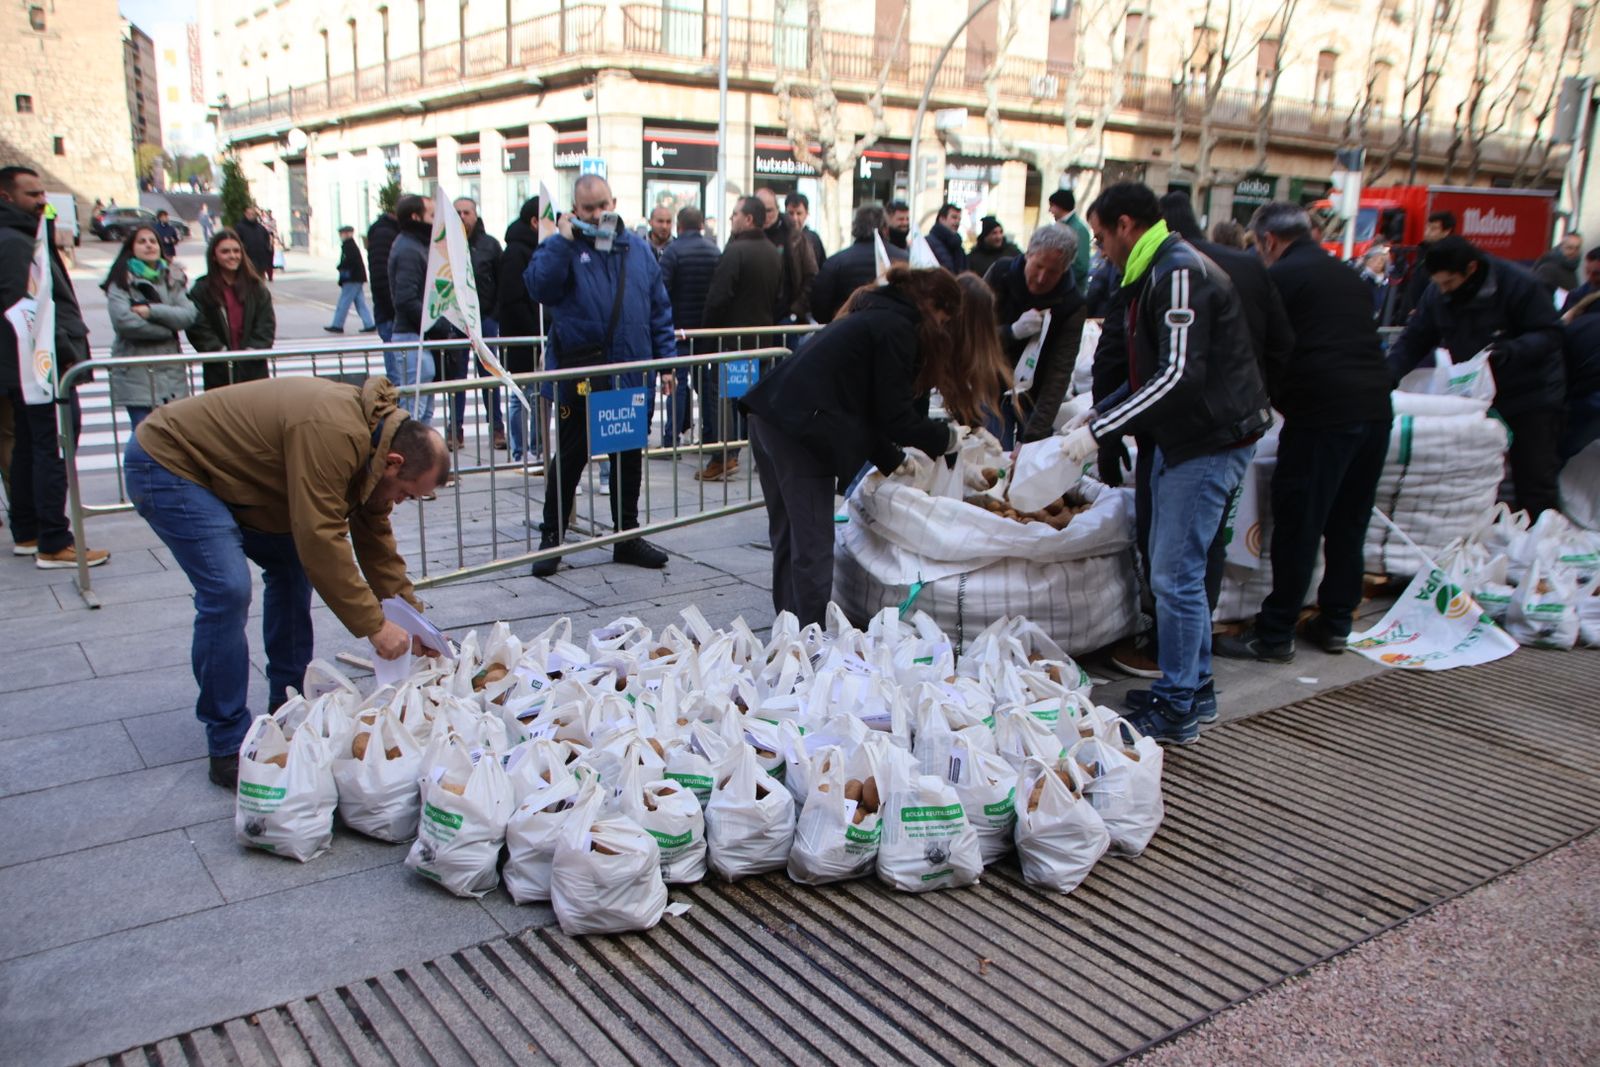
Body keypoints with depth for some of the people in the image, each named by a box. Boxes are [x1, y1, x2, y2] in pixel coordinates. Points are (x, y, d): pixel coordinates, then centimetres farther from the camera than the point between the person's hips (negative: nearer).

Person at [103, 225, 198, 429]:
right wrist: (168, 329, -6)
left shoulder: (172, 278, 13)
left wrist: (151, 311, -13)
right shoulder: (121, 282, 0)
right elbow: (124, 320, -15)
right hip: (136, 375, -4)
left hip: (172, 373, 4)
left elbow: (188, 315, -1)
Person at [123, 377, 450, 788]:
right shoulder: (332, 433, -31)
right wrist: (373, 625, -28)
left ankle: (289, 706, 20)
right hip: (165, 463, -10)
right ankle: (228, 748, -9)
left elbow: (374, 538, 6)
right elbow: (321, 539, -34)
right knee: (227, 590, -19)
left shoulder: (375, 436, 0)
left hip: (222, 473, 10)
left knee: (293, 564, 9)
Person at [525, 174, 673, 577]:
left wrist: (666, 358, 6)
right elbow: (539, 286, -18)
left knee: (629, 458, 12)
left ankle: (627, 535, 25)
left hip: (632, 374, 4)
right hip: (579, 375, -4)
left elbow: (660, 309, 12)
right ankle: (551, 537, 16)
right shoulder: (561, 247, 1)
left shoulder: (637, 250, 11)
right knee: (570, 458, 5)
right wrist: (563, 241, -17)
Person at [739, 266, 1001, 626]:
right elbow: (895, 416, -7)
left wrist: (894, 460, 26)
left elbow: (862, 408, 25)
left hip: (771, 417, 10)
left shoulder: (874, 316, 24)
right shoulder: (897, 329, -6)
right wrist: (945, 437, 7)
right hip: (799, 430, -10)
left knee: (788, 540, 17)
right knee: (814, 547, -3)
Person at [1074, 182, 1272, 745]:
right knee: (1174, 568, 16)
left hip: (1211, 440, -11)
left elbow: (1180, 375, -26)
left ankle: (1178, 710, 4)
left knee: (1175, 575, -7)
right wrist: (1099, 413, 13)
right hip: (1183, 438, 11)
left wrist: (1099, 431, -25)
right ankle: (1194, 684, 28)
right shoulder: (1157, 274, 16)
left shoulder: (1180, 273, -18)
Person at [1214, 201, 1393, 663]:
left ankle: (1275, 634, 5)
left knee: (1297, 527, -2)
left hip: (1321, 414, -7)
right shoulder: (1349, 276, 19)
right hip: (1375, 408, 7)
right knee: (1348, 523, 14)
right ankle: (1336, 624, 24)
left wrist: (1272, 398, 19)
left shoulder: (1279, 278, -3)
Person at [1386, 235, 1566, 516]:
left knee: (1534, 479, -2)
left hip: (1530, 396, -5)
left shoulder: (1519, 285, -19)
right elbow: (1413, 341, -1)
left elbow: (1549, 334, -17)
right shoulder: (1436, 294, -4)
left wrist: (1510, 351, -34)